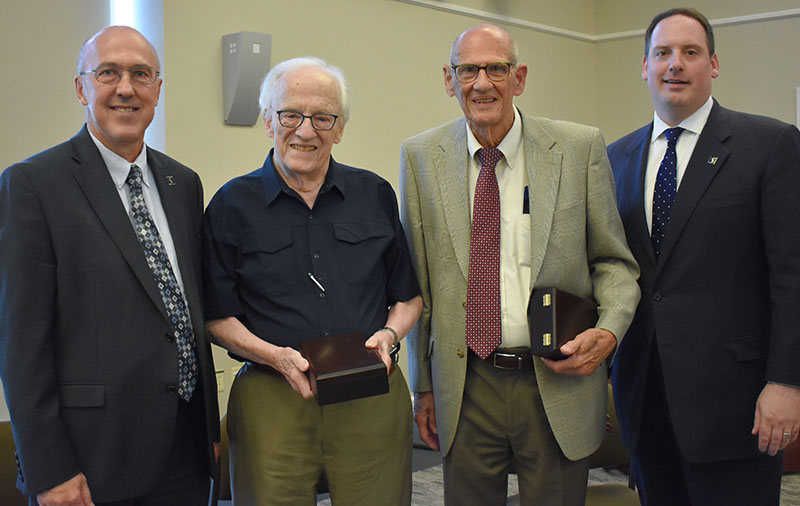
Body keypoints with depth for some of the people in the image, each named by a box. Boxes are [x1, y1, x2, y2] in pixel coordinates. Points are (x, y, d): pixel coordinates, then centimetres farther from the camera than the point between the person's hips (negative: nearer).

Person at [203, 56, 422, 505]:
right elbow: (218, 316, 1)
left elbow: (409, 296, 14)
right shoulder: (234, 204, 2)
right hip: (272, 398, -1)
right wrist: (277, 357, -14)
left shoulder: (375, 195, 8)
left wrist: (388, 335, -6)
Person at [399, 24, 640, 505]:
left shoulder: (581, 148, -3)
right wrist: (423, 385, 9)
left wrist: (610, 329, -14)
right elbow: (418, 280, 6)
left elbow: (613, 261, 5)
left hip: (559, 381, -1)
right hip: (466, 388, 1)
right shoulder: (421, 156, 2)